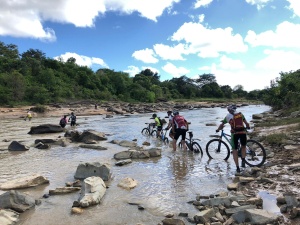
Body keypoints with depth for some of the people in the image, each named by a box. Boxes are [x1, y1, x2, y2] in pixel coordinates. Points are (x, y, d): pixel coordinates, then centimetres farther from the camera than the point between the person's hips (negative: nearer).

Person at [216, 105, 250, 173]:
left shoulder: (228, 116, 13)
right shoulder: (240, 114, 15)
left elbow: (221, 125, 18)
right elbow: (246, 123, 17)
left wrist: (218, 130, 36)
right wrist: (248, 127, 38)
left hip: (235, 133, -1)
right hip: (242, 132, 2)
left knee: (234, 151, 10)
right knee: (243, 147, 27)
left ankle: (237, 168, 7)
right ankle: (243, 161, 9)